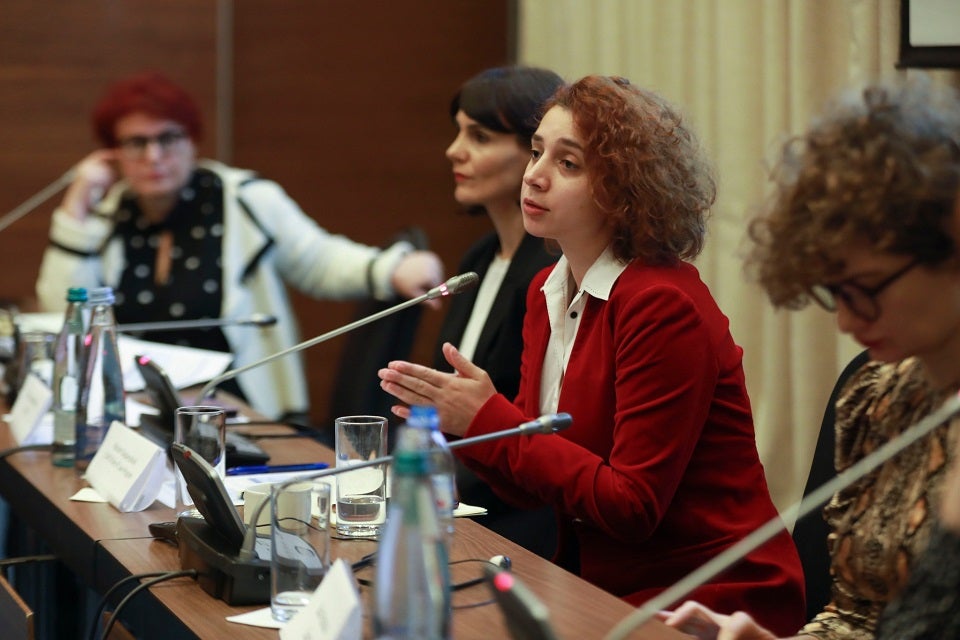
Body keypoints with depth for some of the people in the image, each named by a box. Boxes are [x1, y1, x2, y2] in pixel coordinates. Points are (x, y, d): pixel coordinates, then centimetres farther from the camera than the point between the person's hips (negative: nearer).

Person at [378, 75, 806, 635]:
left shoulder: (663, 305, -17)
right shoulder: (549, 293, 7)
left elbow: (631, 504, -19)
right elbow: (533, 488, 8)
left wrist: (488, 420, -18)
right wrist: (457, 418, -10)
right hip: (605, 584, 7)